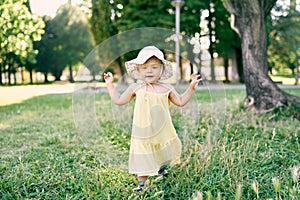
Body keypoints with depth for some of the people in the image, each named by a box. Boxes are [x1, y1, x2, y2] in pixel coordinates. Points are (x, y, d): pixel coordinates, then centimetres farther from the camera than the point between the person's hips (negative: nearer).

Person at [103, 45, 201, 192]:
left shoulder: (166, 88, 1)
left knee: (164, 153, 19)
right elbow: (119, 100, 9)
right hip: (143, 133, -2)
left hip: (163, 133, 2)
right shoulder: (135, 88, -1)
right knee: (142, 158, -1)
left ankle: (162, 168, 48)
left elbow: (181, 101, 12)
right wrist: (110, 85, 9)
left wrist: (191, 87, 5)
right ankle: (142, 183, 13)